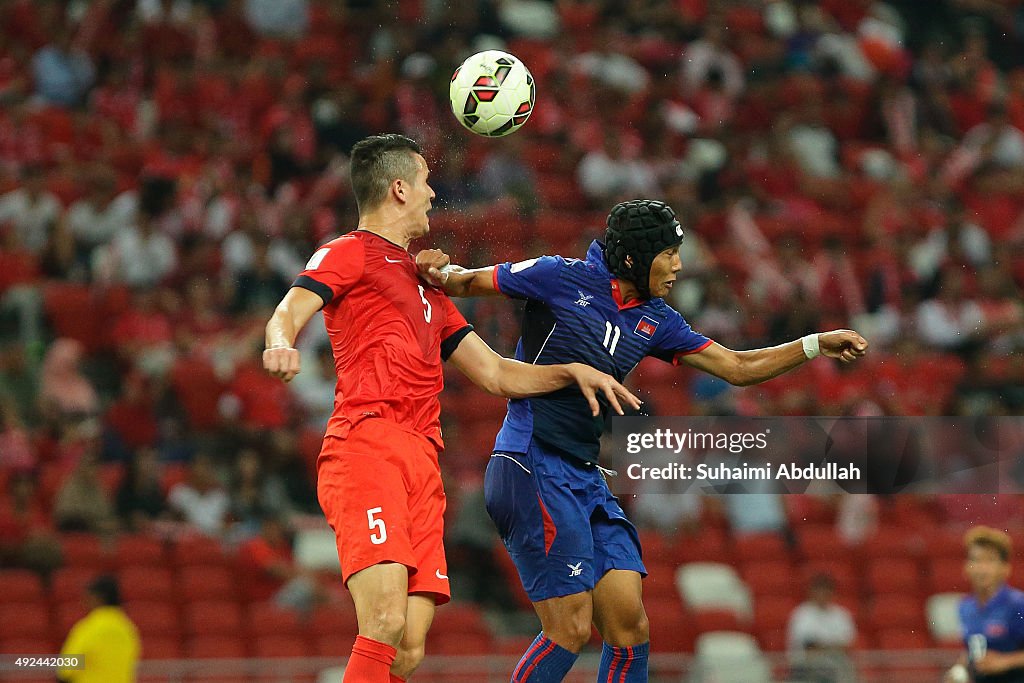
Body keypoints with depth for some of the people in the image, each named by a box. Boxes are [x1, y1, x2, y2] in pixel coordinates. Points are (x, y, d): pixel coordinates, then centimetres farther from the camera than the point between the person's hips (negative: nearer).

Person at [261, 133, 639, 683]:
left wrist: (574, 371, 23)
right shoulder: (350, 254, 9)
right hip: (366, 446, -8)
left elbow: (497, 374, 37)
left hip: (422, 462, 8)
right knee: (385, 622, -25)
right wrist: (281, 343, -33)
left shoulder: (427, 289, 34)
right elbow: (289, 311, -9)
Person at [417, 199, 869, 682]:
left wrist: (817, 345, 9)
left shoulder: (655, 320, 12)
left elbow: (738, 368, 17)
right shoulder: (560, 278, -6)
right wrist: (443, 273, -18)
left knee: (630, 628, 1)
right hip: (532, 466, -7)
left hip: (585, 475, 7)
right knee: (571, 629, -13)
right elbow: (469, 283, 4)